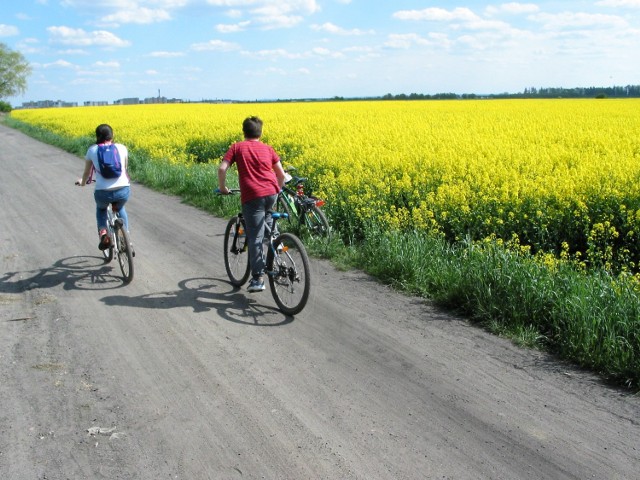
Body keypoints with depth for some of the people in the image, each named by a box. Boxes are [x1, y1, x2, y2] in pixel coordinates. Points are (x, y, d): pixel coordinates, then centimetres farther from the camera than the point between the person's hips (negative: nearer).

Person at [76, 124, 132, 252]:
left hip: (102, 193, -1)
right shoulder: (122, 148, 11)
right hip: (124, 191, 1)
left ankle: (103, 234, 11)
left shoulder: (92, 150, 9)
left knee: (100, 208, 35)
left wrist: (83, 182, 44)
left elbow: (87, 172, 22)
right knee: (120, 209, 36)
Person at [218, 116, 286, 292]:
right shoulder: (267, 148, 15)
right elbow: (281, 174, 14)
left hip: (252, 196, -3)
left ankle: (258, 278, -5)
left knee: (255, 238, -2)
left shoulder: (237, 147, 8)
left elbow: (222, 169, -4)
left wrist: (222, 188, 10)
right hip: (271, 194, 3)